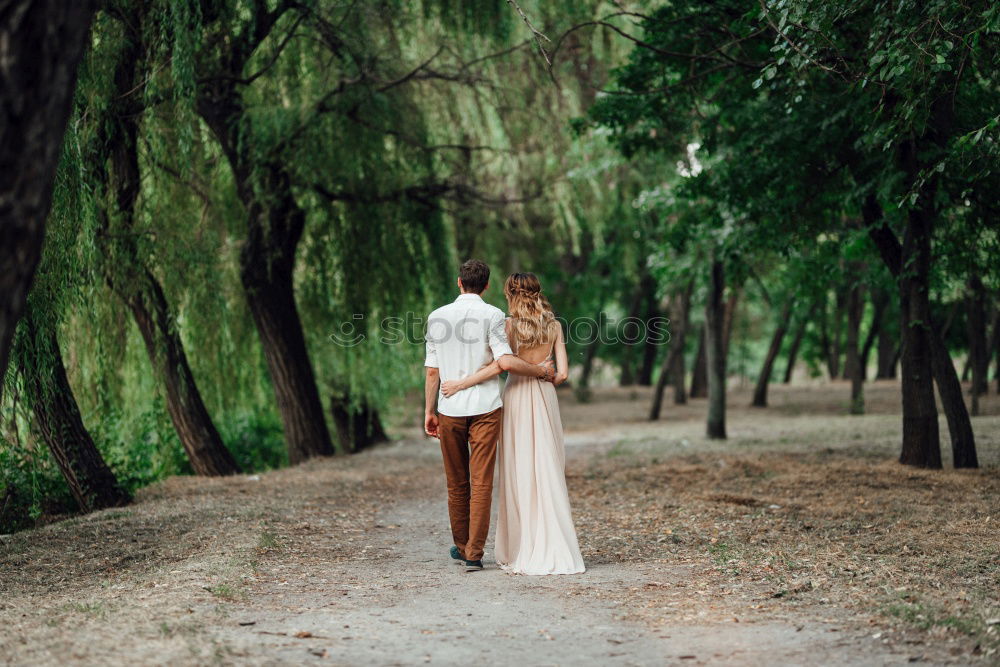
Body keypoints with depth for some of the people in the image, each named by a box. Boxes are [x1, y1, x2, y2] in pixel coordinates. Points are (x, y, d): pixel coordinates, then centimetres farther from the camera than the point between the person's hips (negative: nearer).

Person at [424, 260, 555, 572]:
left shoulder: (437, 317, 3)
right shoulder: (492, 315, -6)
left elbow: (432, 371, 4)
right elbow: (505, 362, -15)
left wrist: (429, 411, 11)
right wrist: (540, 371, -1)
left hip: (450, 409, 3)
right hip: (485, 407, -3)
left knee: (456, 483, 15)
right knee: (481, 482, -1)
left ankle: (462, 546, 27)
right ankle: (474, 553, -5)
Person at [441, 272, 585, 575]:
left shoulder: (510, 325, -6)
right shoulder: (554, 326, 4)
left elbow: (499, 365, -19)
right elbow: (562, 373, 0)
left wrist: (461, 384, -15)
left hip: (517, 399, -3)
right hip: (545, 399, 3)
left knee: (519, 474, 3)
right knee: (548, 471, 6)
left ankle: (522, 552, 6)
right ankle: (554, 549, 6)